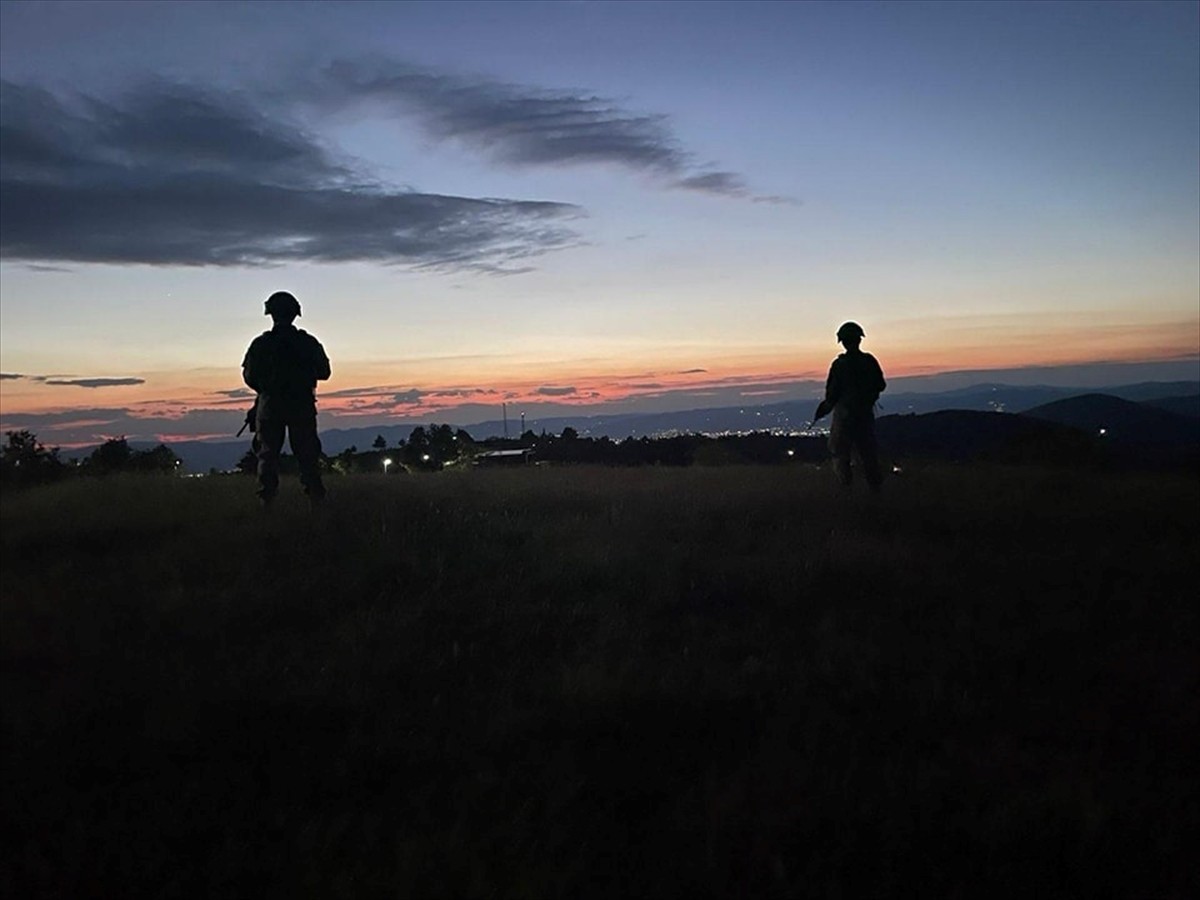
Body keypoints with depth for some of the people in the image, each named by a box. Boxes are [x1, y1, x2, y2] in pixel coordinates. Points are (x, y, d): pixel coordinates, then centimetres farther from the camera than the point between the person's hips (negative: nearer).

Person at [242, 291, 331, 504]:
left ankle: (267, 499, 3)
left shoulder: (261, 344, -3)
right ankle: (316, 496, 4)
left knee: (268, 454, 7)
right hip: (302, 406, 0)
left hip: (270, 406, 0)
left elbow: (249, 376, 0)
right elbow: (324, 372, 5)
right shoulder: (308, 342, -1)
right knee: (307, 455, 6)